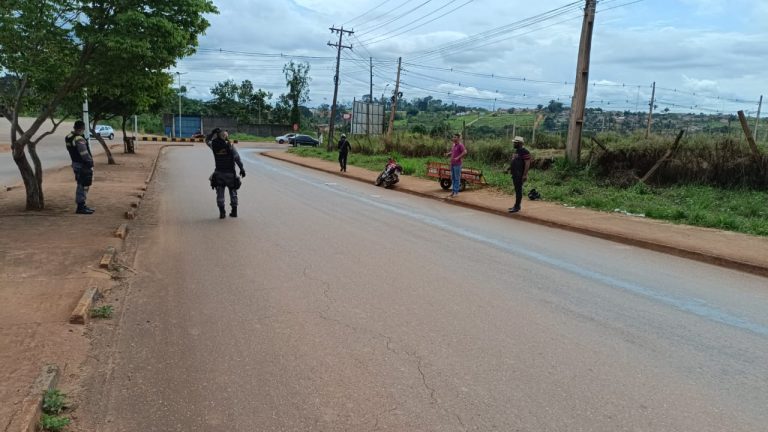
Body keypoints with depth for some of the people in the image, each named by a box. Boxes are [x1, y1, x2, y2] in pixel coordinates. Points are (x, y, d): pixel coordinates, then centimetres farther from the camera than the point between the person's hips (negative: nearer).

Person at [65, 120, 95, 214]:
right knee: (83, 186, -4)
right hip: (83, 165, -10)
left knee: (81, 185, 18)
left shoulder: (69, 137, 7)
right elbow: (84, 154, -23)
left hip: (76, 163, 10)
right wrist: (90, 162, -12)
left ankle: (82, 205, 26)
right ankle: (80, 207, -1)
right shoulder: (79, 139, -22)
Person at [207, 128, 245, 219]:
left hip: (219, 173, 1)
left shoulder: (214, 145, -3)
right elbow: (237, 158, -14)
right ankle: (234, 211, 14)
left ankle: (222, 212, 0)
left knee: (220, 193, 6)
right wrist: (242, 169, -10)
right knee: (233, 192, 12)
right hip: (230, 173, -1)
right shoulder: (230, 146, -11)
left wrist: (213, 132, 18)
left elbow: (207, 141, 19)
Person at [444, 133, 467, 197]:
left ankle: (456, 192, 2)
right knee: (453, 178, 12)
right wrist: (448, 154, 7)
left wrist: (458, 158, -25)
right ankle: (453, 191, 19)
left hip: (457, 164, -8)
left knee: (457, 178, -3)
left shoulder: (460, 145, -11)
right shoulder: (454, 145, 13)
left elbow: (465, 152, -23)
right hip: (452, 164, 8)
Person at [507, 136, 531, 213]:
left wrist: (525, 175, -23)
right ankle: (517, 206, 20)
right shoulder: (516, 151, 16)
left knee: (518, 190, -7)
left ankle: (517, 207, -4)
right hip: (515, 174, 10)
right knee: (517, 189, 13)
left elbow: (527, 163, -18)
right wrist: (510, 169, 13)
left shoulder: (524, 152, -13)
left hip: (520, 175, -10)